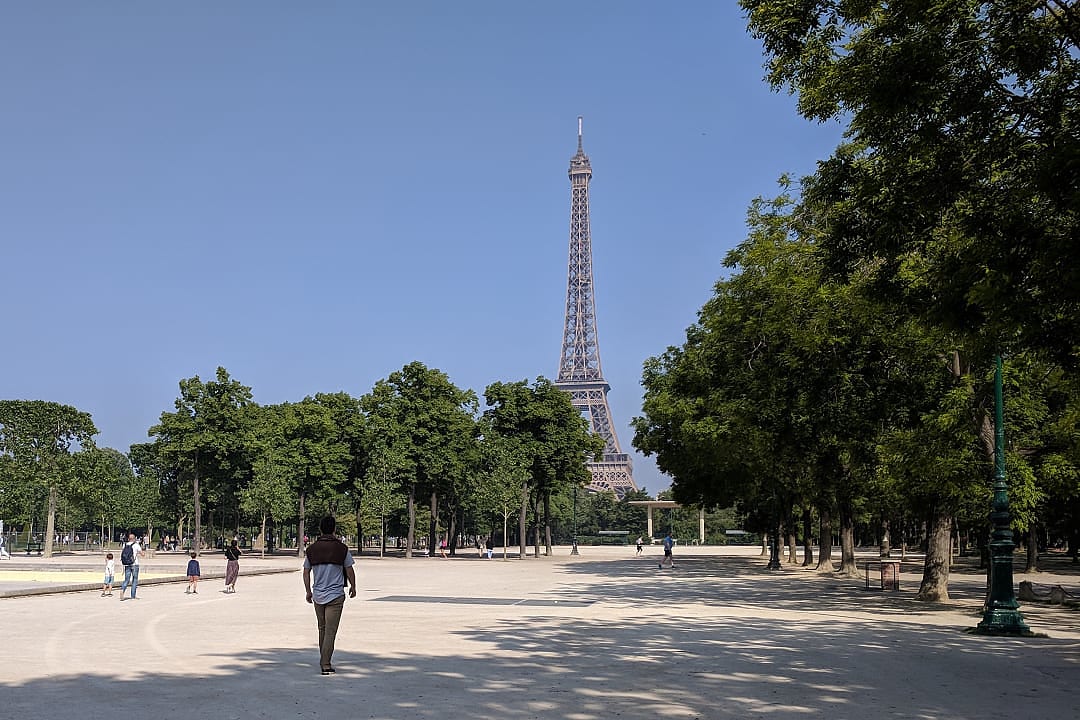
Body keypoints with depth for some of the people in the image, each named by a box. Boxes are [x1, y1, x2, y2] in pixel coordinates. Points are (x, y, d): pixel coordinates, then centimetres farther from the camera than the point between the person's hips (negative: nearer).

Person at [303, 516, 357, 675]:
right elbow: (349, 570, -1)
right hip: (336, 596, -3)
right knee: (330, 631, -3)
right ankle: (326, 665, -9)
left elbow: (306, 572, 7)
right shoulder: (342, 548, -7)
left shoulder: (311, 549, 2)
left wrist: (308, 591, 19)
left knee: (322, 629, 18)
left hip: (318, 595, 4)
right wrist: (353, 587, 15)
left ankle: (323, 661, 27)